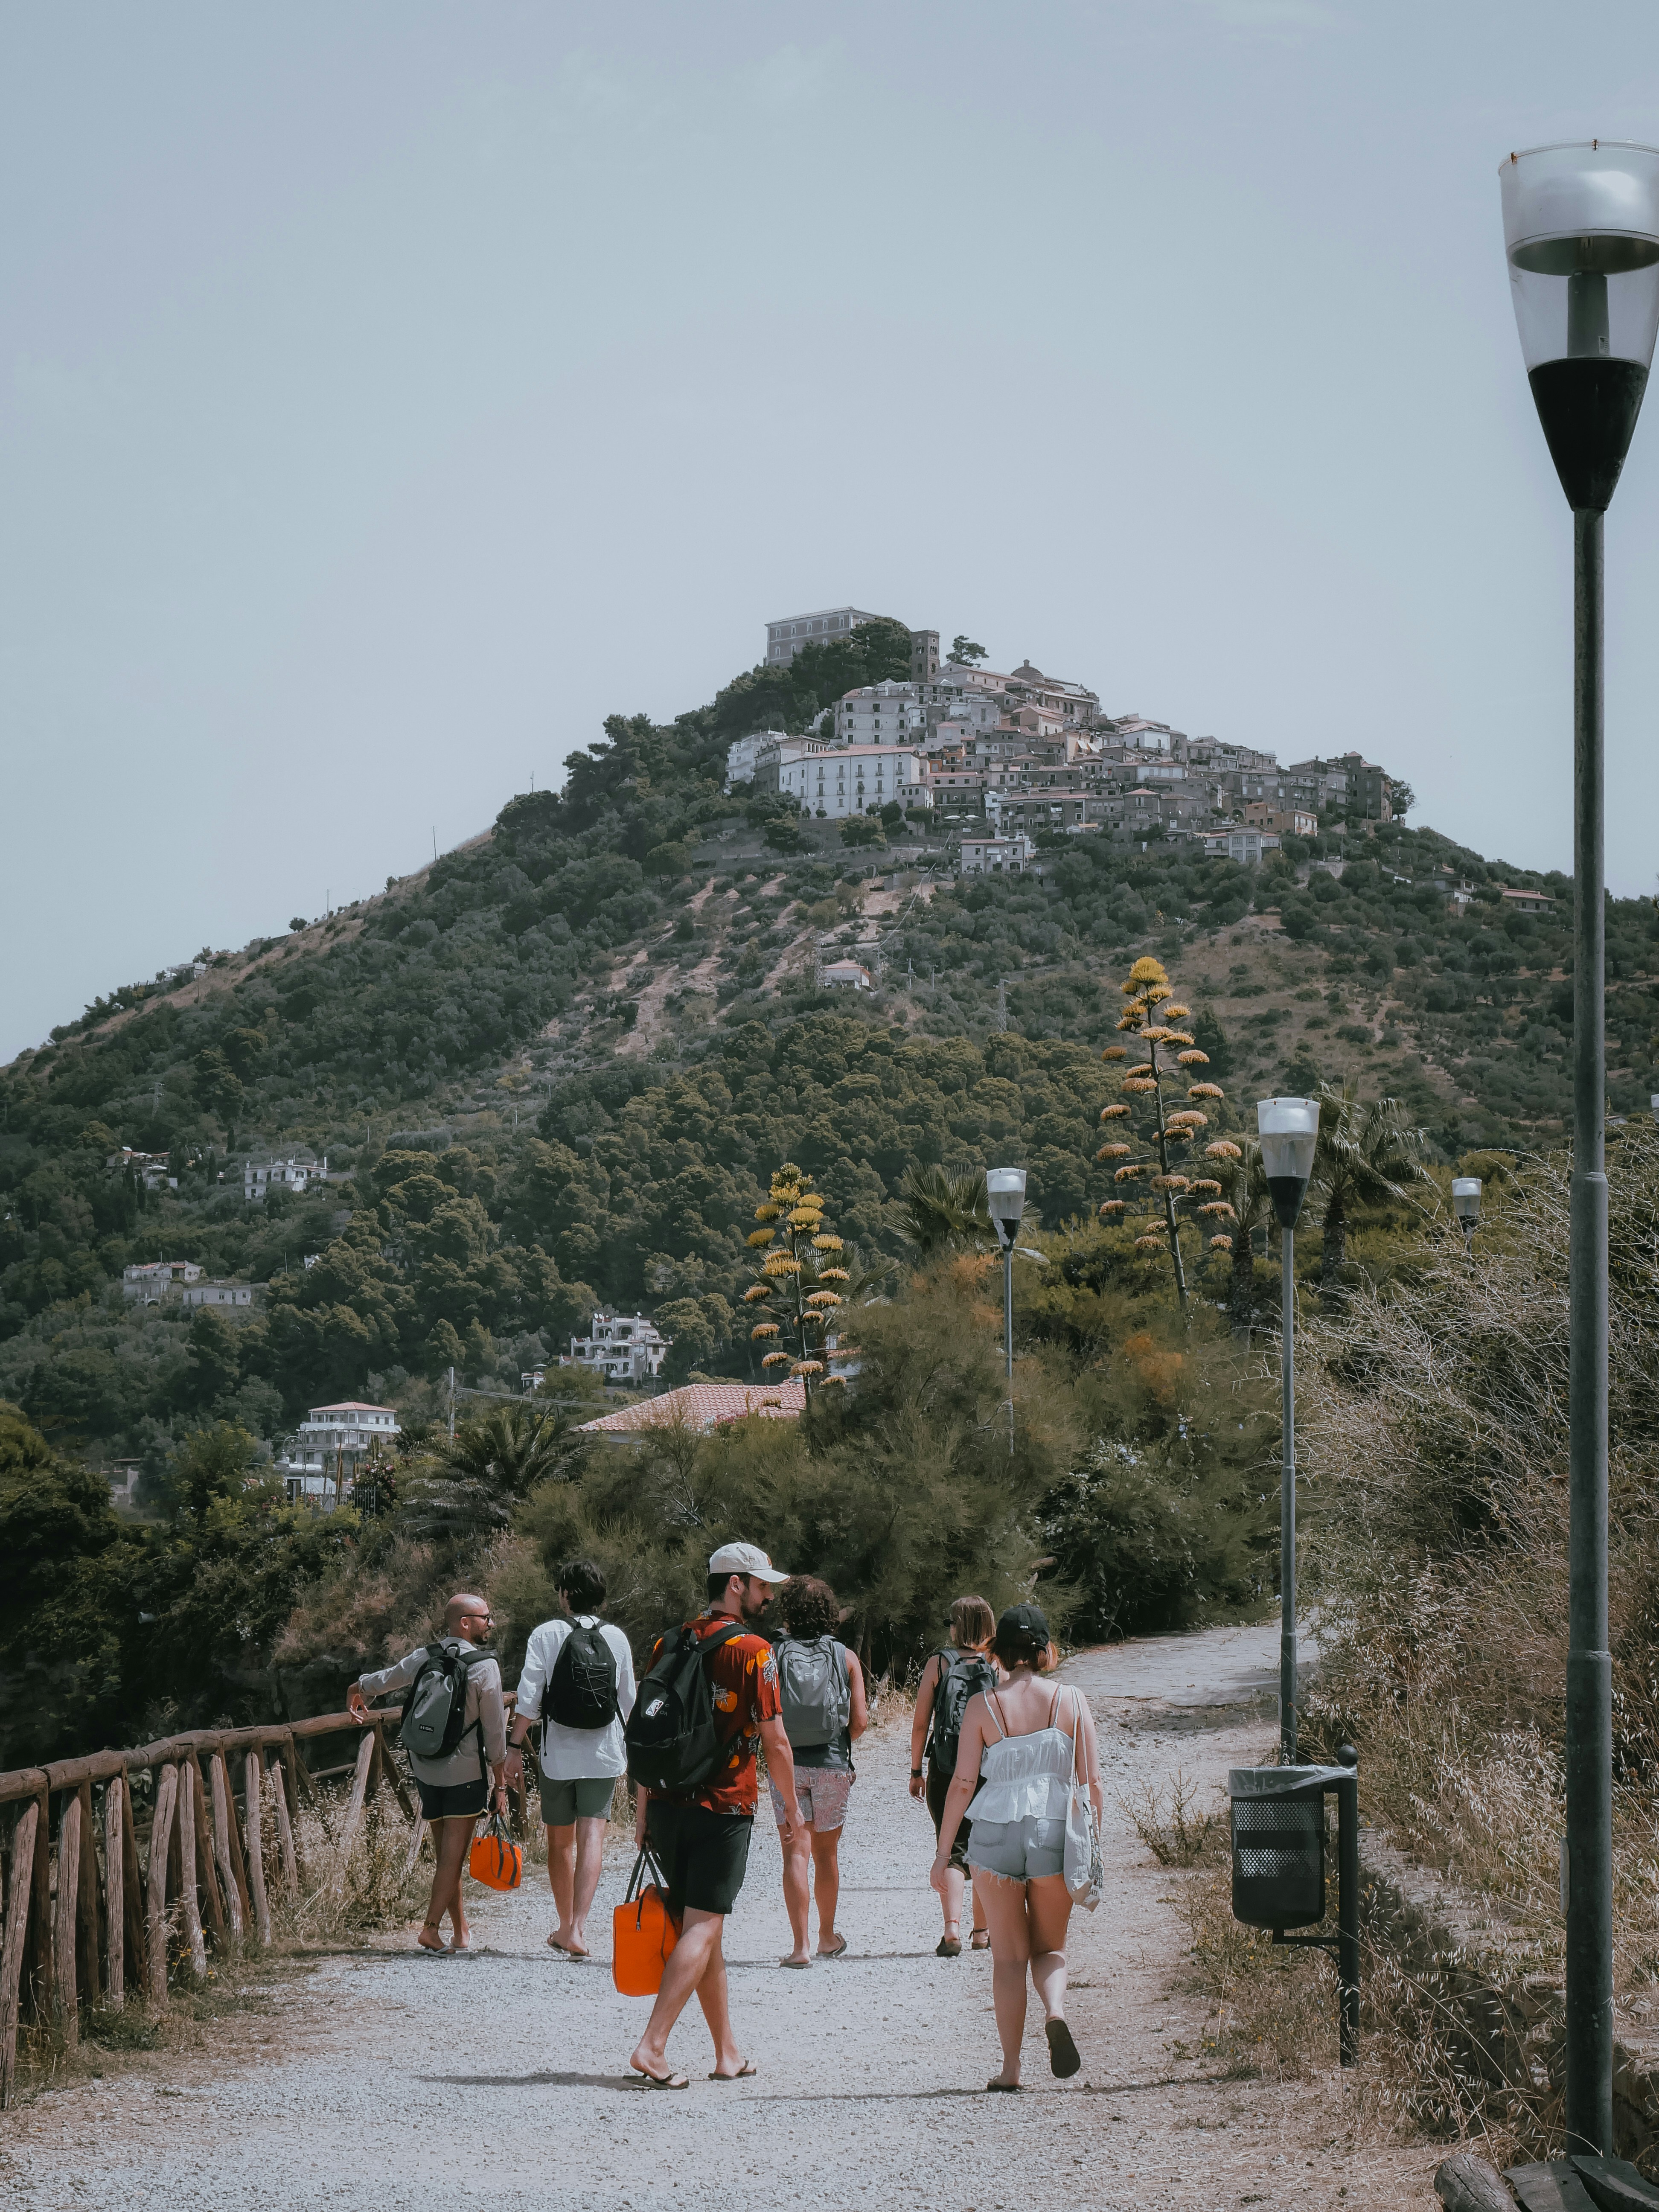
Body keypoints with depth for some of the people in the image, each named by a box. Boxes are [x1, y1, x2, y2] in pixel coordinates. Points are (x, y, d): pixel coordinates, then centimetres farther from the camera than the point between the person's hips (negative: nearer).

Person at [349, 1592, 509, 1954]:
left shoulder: (423, 1658, 4)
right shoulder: (484, 1666, -10)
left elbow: (383, 1679, 22)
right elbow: (495, 1731, -9)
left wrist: (357, 1690, 45)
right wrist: (500, 1784, -1)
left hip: (425, 1771, 5)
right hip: (467, 1773, -5)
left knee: (447, 1855, 11)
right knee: (453, 1857, -2)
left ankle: (461, 1933, 14)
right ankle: (431, 1927, -9)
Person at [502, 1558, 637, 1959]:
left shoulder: (546, 1635, -5)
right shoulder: (616, 1638, 3)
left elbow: (529, 1698, -10)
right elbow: (629, 1700, 10)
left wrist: (514, 1747, -4)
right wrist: (630, 1750, 25)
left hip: (558, 1754, -1)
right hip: (604, 1754, 1)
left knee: (561, 1842, 13)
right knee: (592, 1836, -5)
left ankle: (566, 1926, 23)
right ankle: (578, 1928, -19)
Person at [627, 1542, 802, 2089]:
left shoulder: (668, 1645, 8)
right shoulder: (752, 1651, -9)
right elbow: (775, 1741, -9)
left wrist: (644, 1812, 15)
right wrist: (791, 1806, 5)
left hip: (668, 1805, 6)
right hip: (724, 1808, -6)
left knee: (699, 1927, 13)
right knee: (702, 1929, -5)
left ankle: (728, 2053, 18)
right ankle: (653, 2045, -16)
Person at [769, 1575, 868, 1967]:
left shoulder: (772, 1654, -4)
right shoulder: (845, 1658, 0)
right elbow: (860, 1721, -3)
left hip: (786, 1764, -1)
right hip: (832, 1765, 2)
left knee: (796, 1853, -2)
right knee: (827, 1853, 17)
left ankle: (801, 1946, -11)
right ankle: (827, 1937, 31)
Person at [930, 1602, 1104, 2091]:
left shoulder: (983, 1706, -3)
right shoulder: (1070, 1702, -1)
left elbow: (962, 1783, -4)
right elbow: (1092, 1780, -1)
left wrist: (943, 1851, 3)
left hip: (996, 1833, -1)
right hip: (1055, 1832, 1)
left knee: (1008, 1955, 9)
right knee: (1050, 1947, 16)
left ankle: (1011, 2068, 5)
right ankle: (1055, 2011, -16)